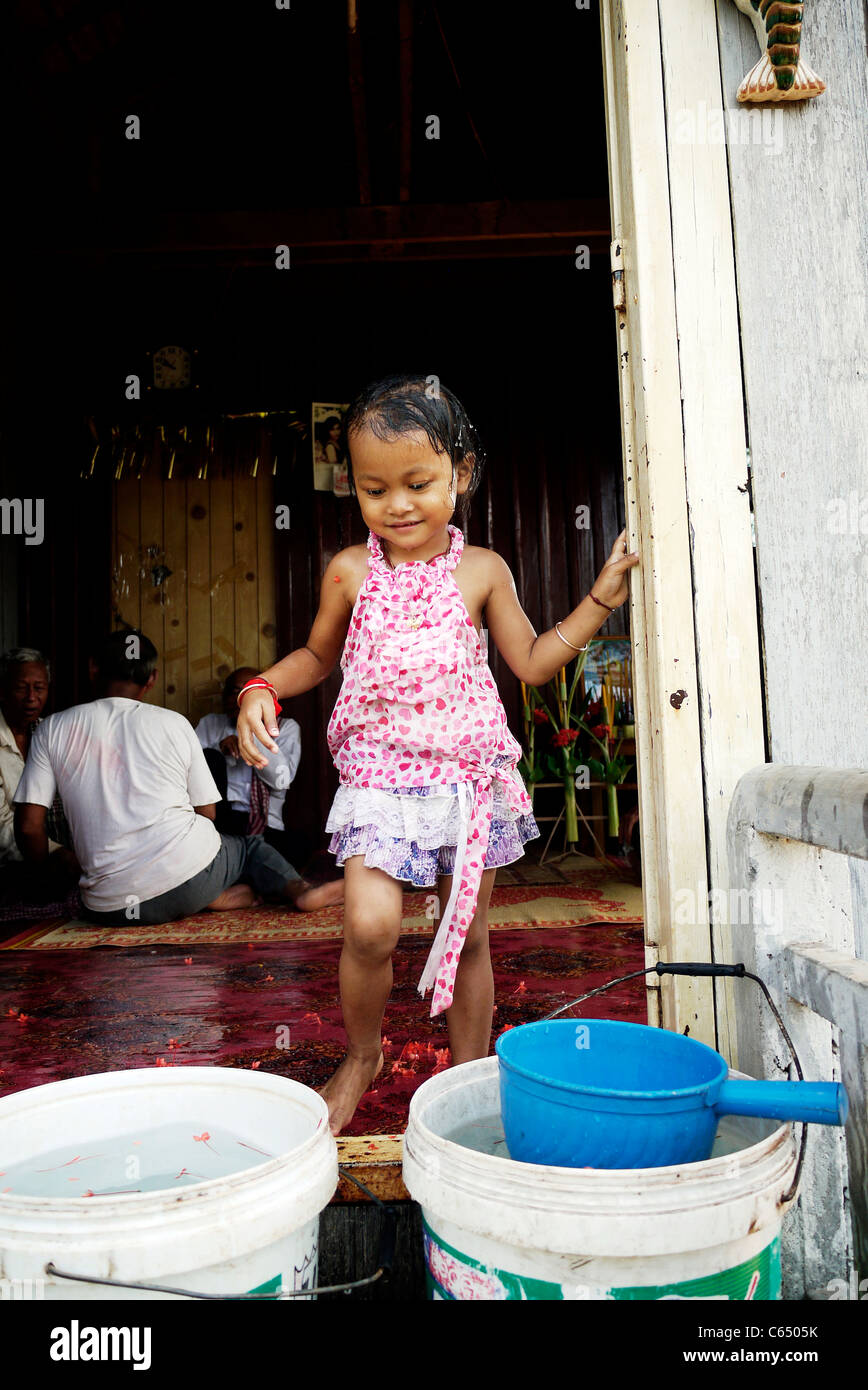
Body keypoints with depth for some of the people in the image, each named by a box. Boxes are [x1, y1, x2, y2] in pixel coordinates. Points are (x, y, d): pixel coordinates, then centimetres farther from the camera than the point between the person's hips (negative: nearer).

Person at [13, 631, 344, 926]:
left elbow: (28, 826, 0)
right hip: (190, 878, 0)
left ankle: (215, 897, 5)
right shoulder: (173, 723, 5)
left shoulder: (53, 729, 5)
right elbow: (207, 813, 9)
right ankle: (298, 889, 4)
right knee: (249, 845, 27)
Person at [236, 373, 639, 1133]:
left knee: (468, 935, 9)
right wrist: (265, 688, -2)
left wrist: (602, 597, 2)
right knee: (370, 926, -14)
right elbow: (319, 654, 16)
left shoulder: (482, 571, 0)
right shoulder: (350, 571, 0)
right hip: (378, 776, 0)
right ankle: (362, 1055, 17)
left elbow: (532, 662, 8)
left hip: (469, 775, 1)